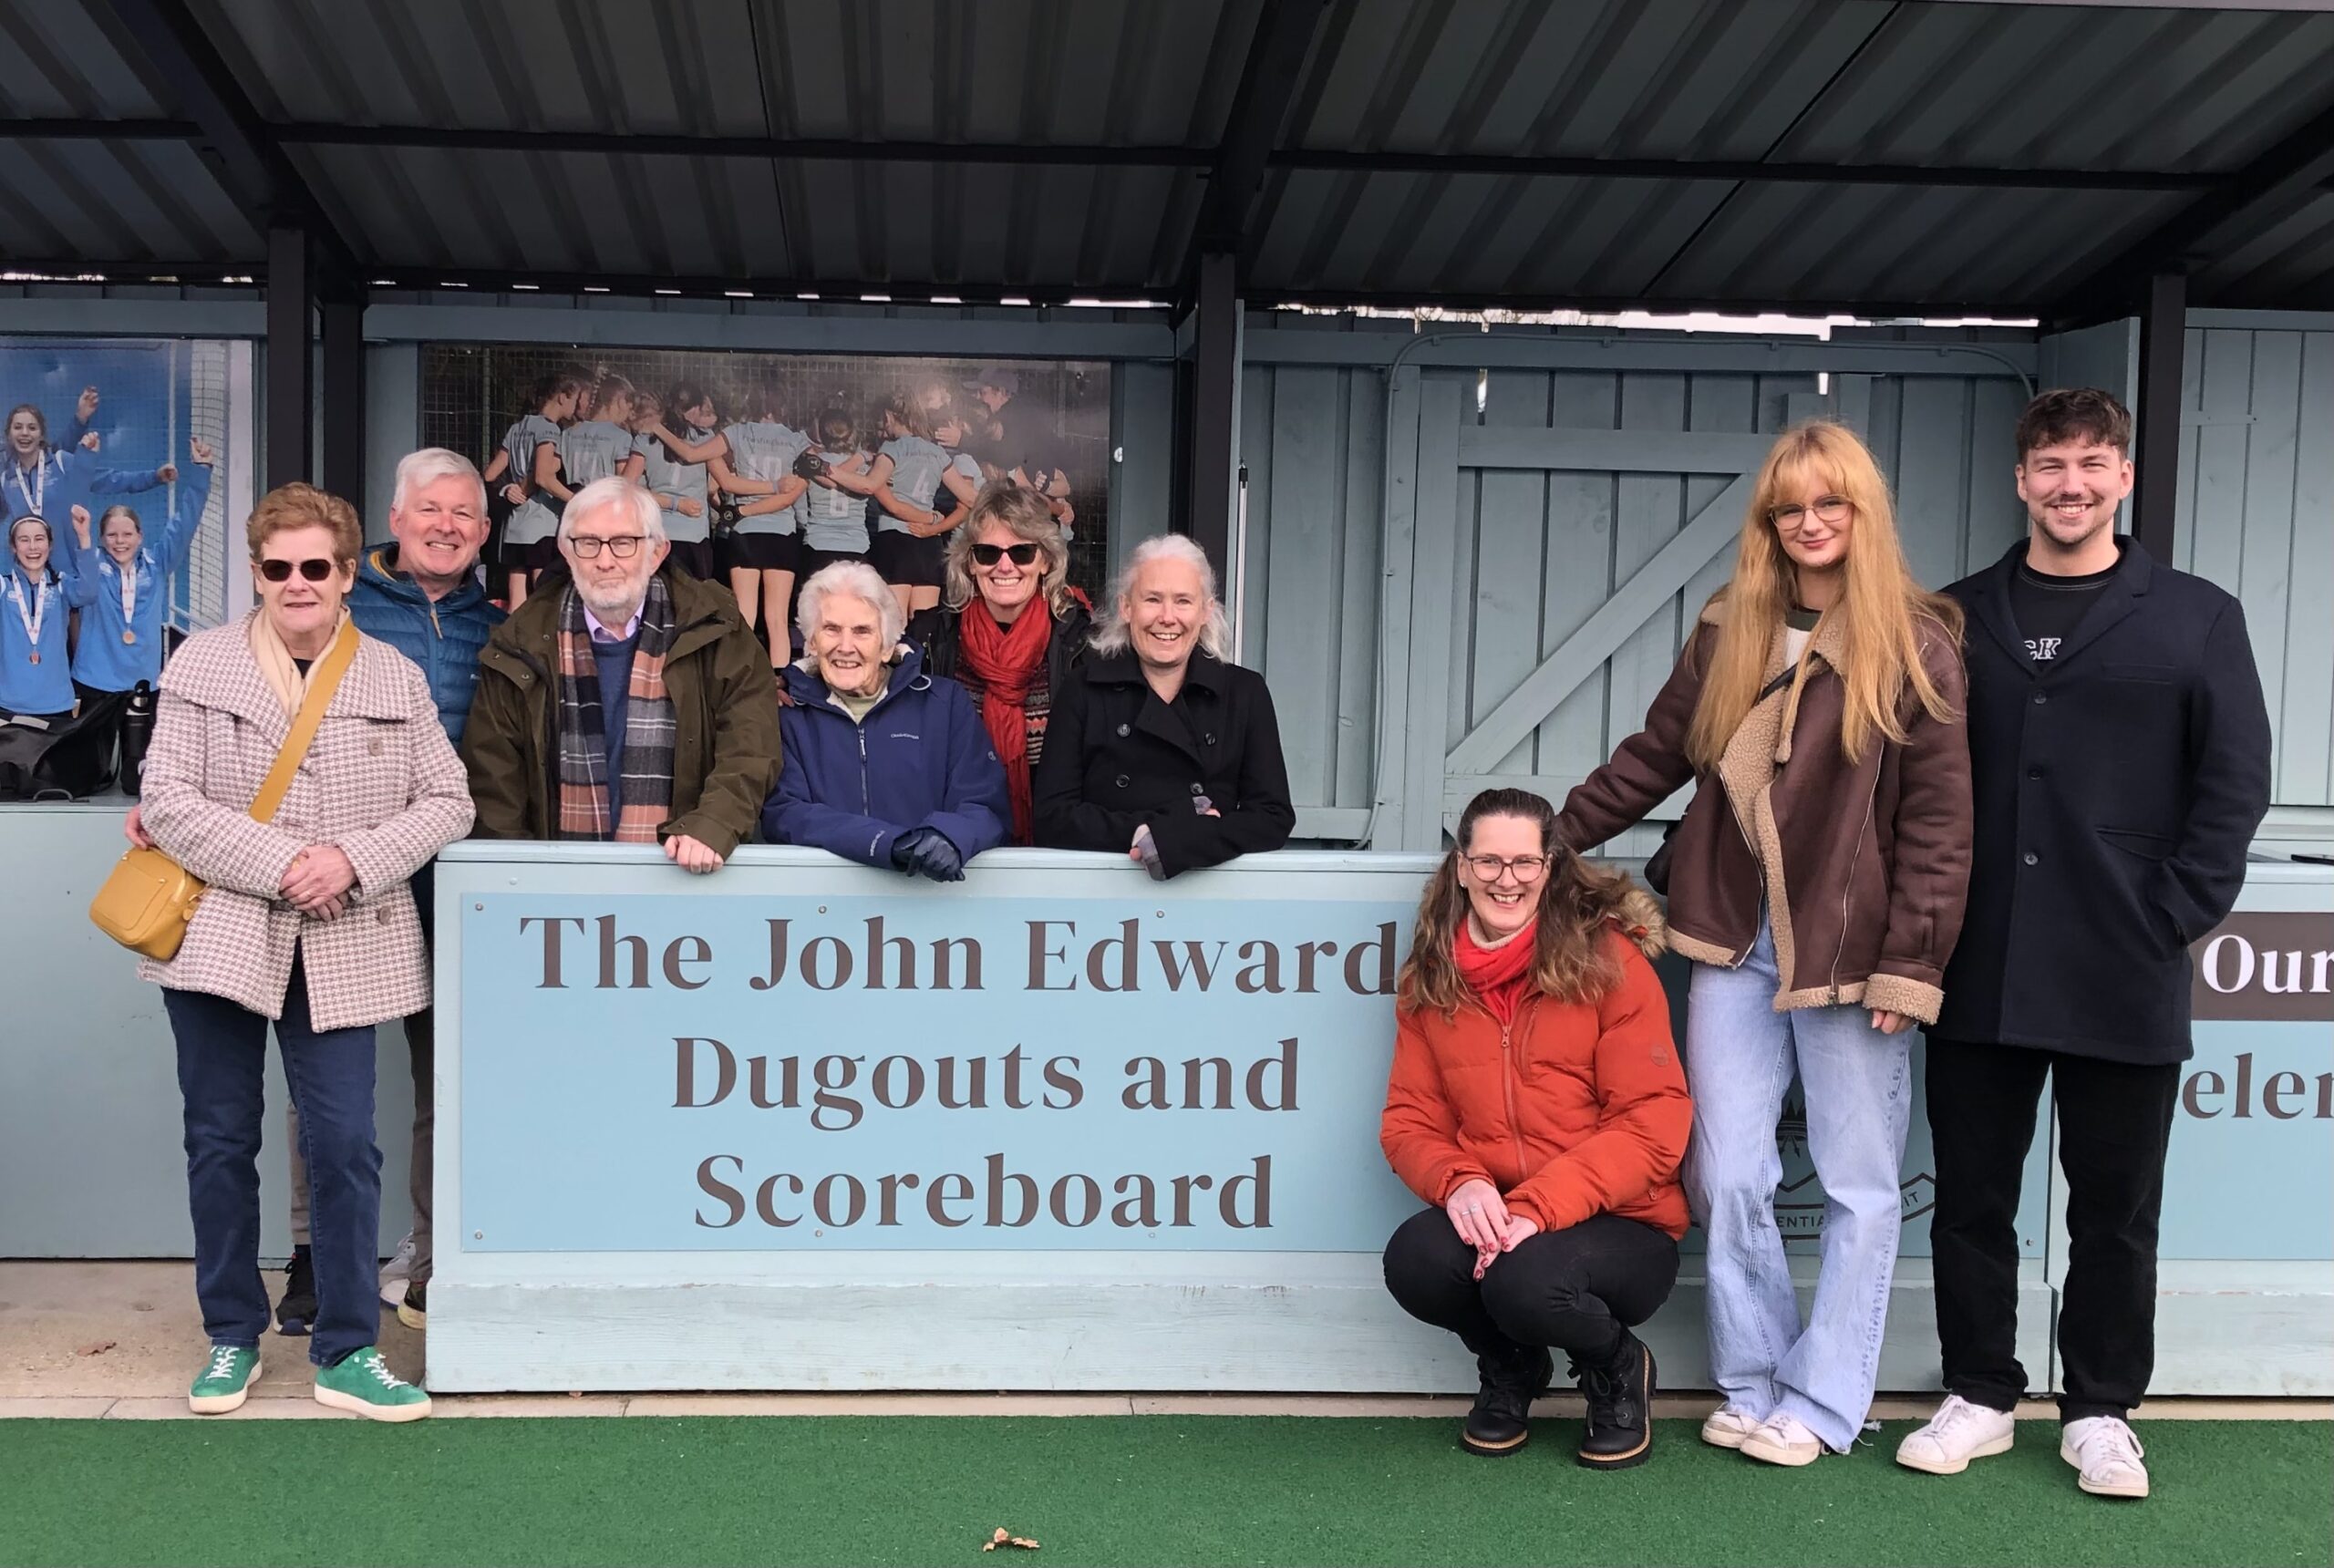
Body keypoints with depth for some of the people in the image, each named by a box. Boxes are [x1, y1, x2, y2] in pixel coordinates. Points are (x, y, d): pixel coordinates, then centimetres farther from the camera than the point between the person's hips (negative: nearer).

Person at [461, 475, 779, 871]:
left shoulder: (712, 628, 3)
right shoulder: (523, 642, 7)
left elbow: (750, 746, -4)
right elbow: (493, 776, 9)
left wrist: (712, 825, -19)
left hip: (688, 870, -1)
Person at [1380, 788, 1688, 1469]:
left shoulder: (1609, 960, -7)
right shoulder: (1430, 979, 6)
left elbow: (1651, 1124, -12)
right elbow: (1409, 1121, 7)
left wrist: (1538, 1208, -24)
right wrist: (1459, 1183, -18)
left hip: (1617, 1226, -3)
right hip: (1485, 1218, 4)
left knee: (1526, 1280, -34)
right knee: (1413, 1259, -28)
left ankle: (1616, 1368, 5)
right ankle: (1509, 1364, 9)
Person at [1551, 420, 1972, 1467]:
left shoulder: (1914, 645, -5)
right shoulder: (1728, 633, 8)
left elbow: (1938, 819, -7)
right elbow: (1655, 757, 15)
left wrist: (1909, 963, -12)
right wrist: (1555, 836, 13)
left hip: (1848, 952, -3)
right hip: (1737, 945, 4)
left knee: (1857, 1186, 6)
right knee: (1727, 1180, 6)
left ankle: (1820, 1406, 18)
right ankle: (1753, 1386, 21)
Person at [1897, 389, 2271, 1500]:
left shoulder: (2196, 618, 3)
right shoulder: (1961, 615, 9)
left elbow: (2235, 782, 0)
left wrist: (2177, 913, -9)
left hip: (2125, 977, -2)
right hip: (1979, 970, 2)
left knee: (2115, 1206, 9)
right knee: (1973, 1194, 9)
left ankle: (2101, 1411, 24)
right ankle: (1979, 1394, 24)